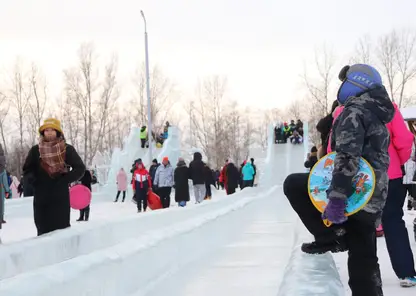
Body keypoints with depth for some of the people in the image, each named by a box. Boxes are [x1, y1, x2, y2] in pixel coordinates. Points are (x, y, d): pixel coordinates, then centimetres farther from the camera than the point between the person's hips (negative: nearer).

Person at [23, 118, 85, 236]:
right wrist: (32, 178, -7)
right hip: (41, 196, 2)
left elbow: (80, 168, 0)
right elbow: (27, 169, 14)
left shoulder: (67, 149, -1)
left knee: (61, 227, -3)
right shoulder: (36, 150, 4)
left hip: (60, 196, -2)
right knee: (43, 229, 3)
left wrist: (65, 180, -10)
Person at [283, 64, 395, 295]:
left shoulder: (354, 112, -10)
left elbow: (347, 158, -23)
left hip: (354, 192, -9)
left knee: (293, 184, 3)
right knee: (364, 261, 13)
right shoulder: (377, 116, 20)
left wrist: (336, 199, -28)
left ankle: (331, 236, -1)